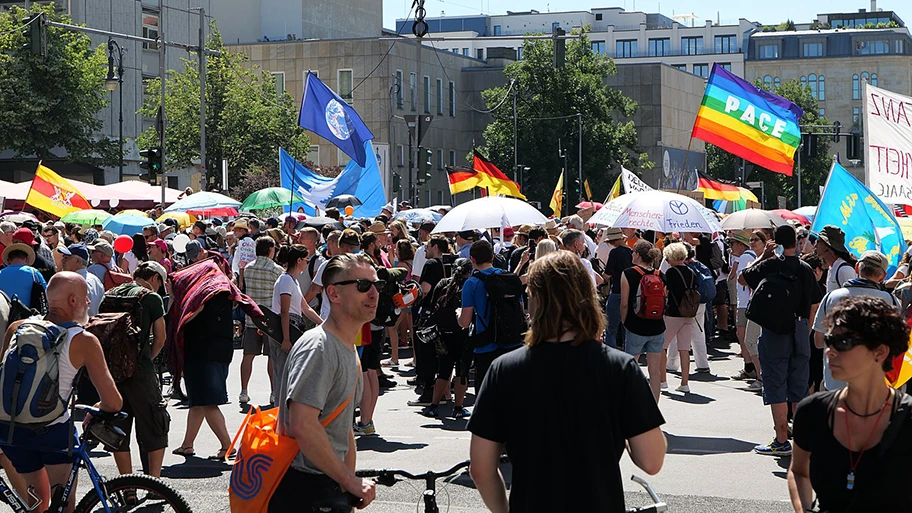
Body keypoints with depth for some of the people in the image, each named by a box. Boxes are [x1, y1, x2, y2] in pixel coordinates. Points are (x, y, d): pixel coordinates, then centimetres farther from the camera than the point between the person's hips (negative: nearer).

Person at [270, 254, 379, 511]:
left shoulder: (349, 350, 14)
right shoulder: (318, 347, -18)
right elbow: (302, 427, -28)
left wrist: (351, 489, 14)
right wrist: (350, 480, -21)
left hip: (328, 486, 9)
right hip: (300, 491, -9)